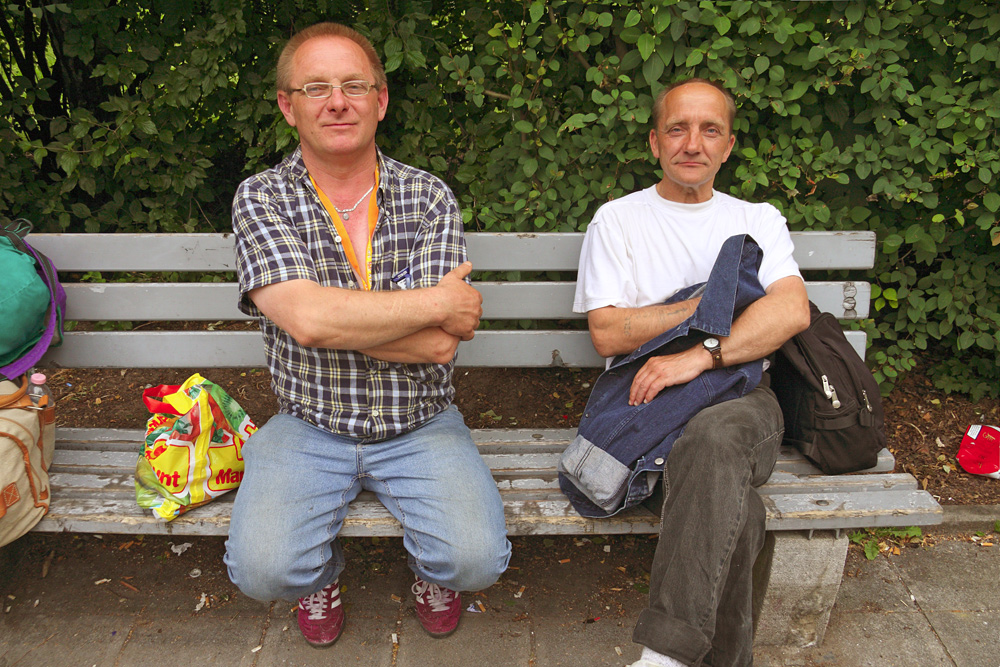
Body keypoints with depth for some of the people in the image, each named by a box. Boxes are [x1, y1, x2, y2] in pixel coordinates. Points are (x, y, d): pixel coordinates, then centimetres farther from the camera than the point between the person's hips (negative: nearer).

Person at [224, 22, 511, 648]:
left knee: (477, 560, -19)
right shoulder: (261, 198, -5)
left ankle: (434, 571, 21)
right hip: (308, 427, 0)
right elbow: (305, 317, -23)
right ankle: (323, 572, 19)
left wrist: (331, 315, -17)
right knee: (263, 570, -20)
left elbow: (439, 345, -14)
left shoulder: (430, 197, -3)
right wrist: (434, 302, -17)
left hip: (420, 426, 0)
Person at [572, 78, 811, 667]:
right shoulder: (618, 219, 15)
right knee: (735, 511, -32)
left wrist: (701, 355, -18)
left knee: (715, 435, -37)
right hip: (651, 398, 0)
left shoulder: (759, 219, 19)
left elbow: (792, 311, -2)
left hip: (741, 395, 1)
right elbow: (608, 332, 1)